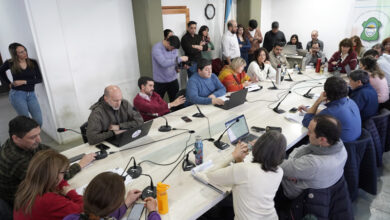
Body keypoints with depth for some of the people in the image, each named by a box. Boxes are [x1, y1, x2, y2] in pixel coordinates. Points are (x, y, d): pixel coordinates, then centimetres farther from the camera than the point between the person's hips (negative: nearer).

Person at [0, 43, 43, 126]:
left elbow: (39, 79, -2)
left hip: (31, 94, 2)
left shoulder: (33, 63, 0)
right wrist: (9, 83, 12)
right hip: (17, 94, -2)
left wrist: (24, 81, -12)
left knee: (39, 121, -3)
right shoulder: (10, 63, -2)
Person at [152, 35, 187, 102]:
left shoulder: (173, 47, 1)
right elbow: (164, 63, -32)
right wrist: (180, 59, -27)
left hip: (173, 79, 5)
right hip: (161, 81, -5)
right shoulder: (157, 48, -18)